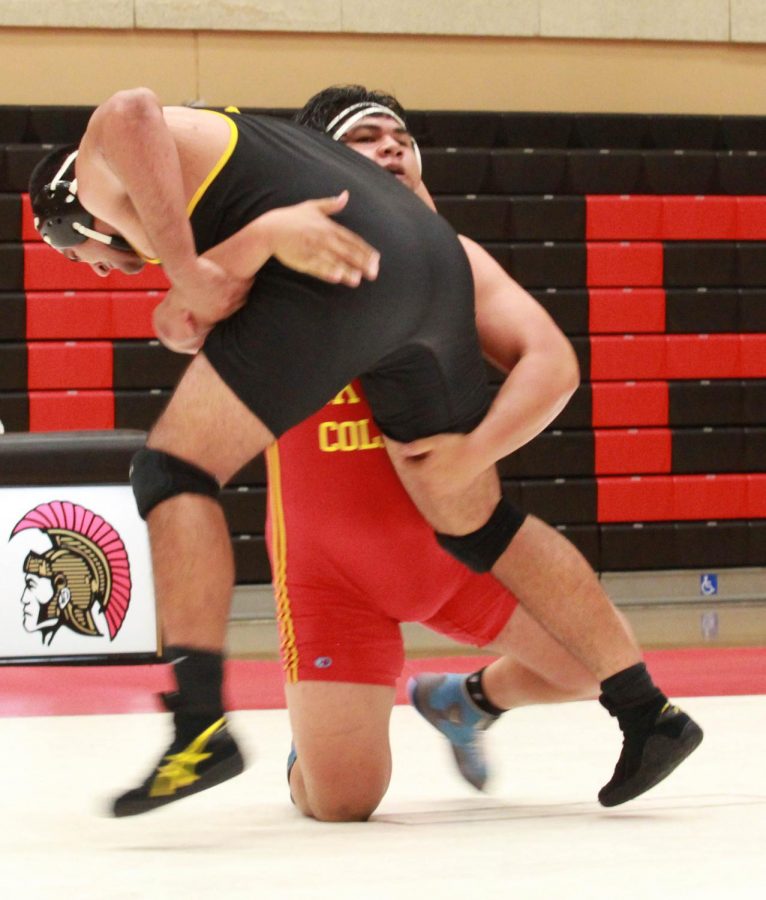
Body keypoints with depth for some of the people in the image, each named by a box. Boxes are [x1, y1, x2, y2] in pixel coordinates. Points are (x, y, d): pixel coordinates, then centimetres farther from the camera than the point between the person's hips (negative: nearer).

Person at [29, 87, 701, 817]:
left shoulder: (100, 163, 14)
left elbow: (129, 112, -15)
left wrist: (188, 273, -12)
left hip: (342, 279, -8)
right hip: (435, 262, 8)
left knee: (172, 472, -2)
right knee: (475, 523, 20)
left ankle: (200, 724, -16)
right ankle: (646, 713, 22)